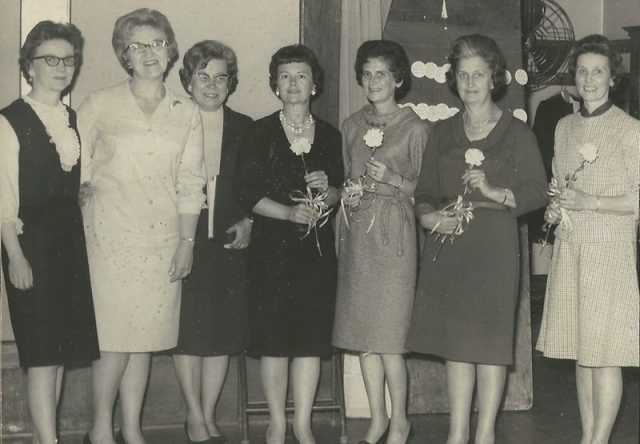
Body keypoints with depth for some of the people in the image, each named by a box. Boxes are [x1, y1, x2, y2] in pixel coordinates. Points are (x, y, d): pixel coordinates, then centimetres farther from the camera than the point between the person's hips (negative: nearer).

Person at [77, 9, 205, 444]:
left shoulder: (187, 113, 9)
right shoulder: (100, 105, 2)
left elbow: (190, 183, 9)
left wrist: (187, 240, 4)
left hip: (163, 239, 3)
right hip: (111, 234, -3)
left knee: (146, 339, 6)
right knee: (116, 337, -7)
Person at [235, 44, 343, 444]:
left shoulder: (330, 136, 9)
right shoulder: (261, 133, 1)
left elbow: (340, 194, 14)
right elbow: (248, 194, -5)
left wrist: (327, 190, -9)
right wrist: (289, 212, -18)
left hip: (318, 247, 3)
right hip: (273, 246, -2)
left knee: (312, 336, 3)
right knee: (274, 336, 0)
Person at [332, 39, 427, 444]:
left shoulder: (415, 128, -3)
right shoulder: (352, 126, 12)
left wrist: (392, 181, -16)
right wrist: (347, 193, 1)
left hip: (393, 233, -5)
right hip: (357, 232, 5)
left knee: (387, 337, -6)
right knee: (362, 334, 7)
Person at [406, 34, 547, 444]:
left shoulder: (517, 132, 3)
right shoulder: (443, 133, 14)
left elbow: (538, 192, -3)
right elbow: (425, 192, 13)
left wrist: (495, 192, -17)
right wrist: (428, 214, -8)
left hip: (494, 245, -3)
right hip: (448, 246, 4)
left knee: (490, 338, -3)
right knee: (454, 341, 5)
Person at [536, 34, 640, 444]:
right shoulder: (565, 126, 14)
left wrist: (589, 202, -16)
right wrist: (554, 208, 4)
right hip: (569, 246, 6)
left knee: (605, 352, -5)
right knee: (580, 351, 8)